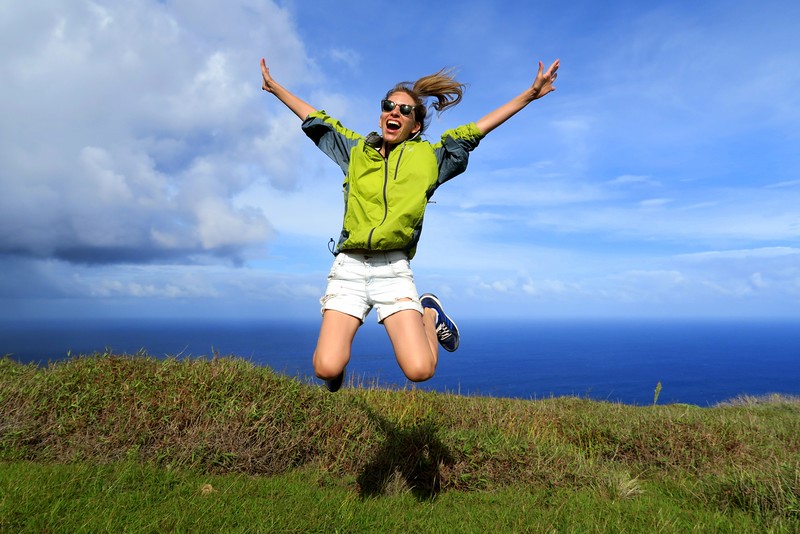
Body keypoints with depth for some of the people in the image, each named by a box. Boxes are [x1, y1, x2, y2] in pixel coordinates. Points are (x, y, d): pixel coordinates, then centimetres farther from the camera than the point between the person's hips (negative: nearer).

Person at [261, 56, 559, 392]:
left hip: (394, 269, -1)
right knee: (326, 370, -14)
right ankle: (339, 339, 23)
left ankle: (430, 314, 17)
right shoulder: (356, 150, 19)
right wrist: (275, 87, 35)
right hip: (349, 266, 1)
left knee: (420, 371, -15)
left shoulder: (429, 157, 14)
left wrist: (530, 94, 13)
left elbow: (477, 129, 14)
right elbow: (315, 120, 28)